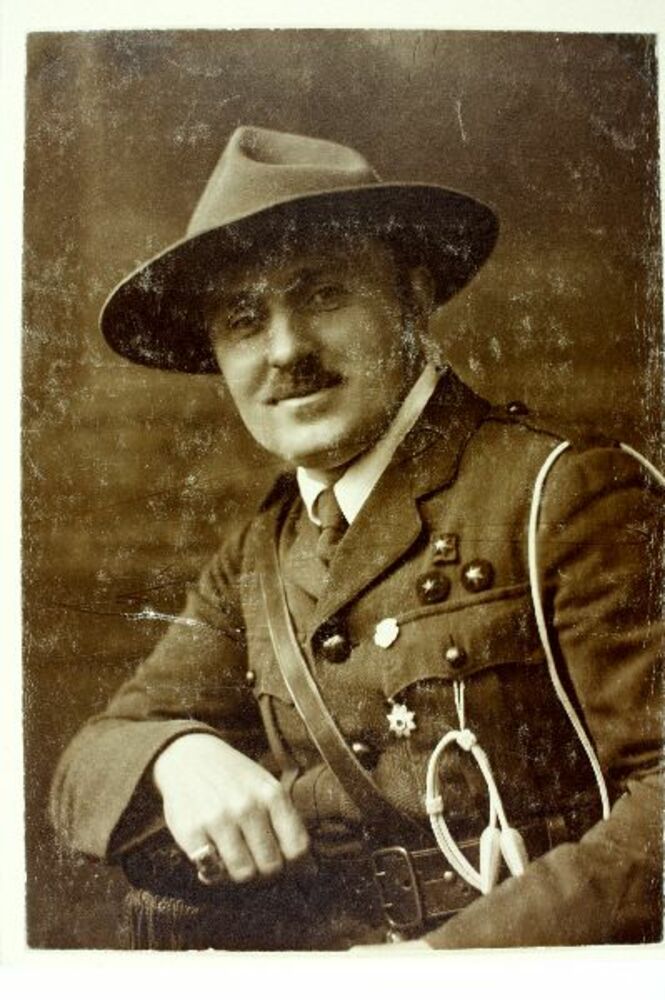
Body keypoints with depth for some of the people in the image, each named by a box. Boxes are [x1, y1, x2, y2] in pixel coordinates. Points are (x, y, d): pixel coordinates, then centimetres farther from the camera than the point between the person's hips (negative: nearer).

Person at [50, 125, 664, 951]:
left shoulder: (569, 494, -12)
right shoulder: (254, 564, 6)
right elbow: (85, 773, 3)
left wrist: (458, 951, -24)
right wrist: (179, 757, -18)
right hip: (330, 944, 5)